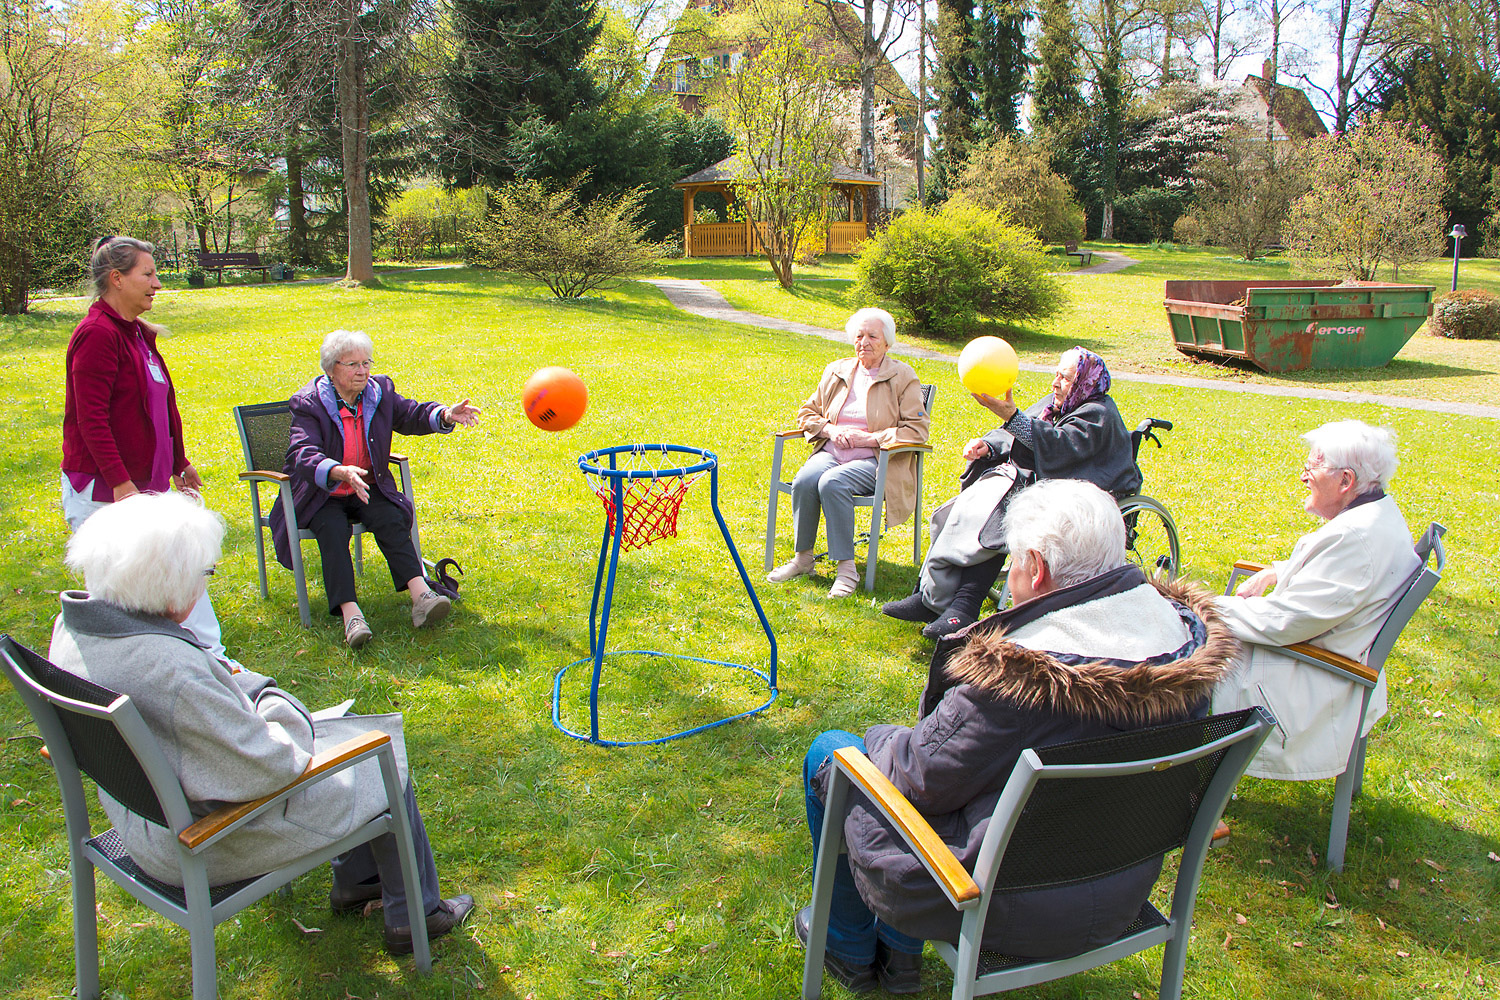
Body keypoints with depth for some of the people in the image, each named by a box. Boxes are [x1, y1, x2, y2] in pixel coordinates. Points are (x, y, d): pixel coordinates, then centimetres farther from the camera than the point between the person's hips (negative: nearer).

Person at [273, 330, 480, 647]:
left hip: (369, 490, 3)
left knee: (391, 520, -26)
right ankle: (350, 613, -44)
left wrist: (445, 415, -24)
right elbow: (303, 455, -25)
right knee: (332, 530, -31)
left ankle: (421, 596, -40)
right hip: (322, 496, -3)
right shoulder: (308, 403, -11)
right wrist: (341, 472, -46)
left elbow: (411, 414, 0)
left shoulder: (379, 390, 5)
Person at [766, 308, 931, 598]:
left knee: (832, 482, -35)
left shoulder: (903, 377, 3)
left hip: (875, 460, -4)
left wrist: (868, 438, -12)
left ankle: (847, 567, -27)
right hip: (831, 452, 4)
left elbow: (917, 430, -4)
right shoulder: (837, 371, 17)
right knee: (804, 480, -30)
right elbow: (806, 412, 21)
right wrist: (830, 429, -1)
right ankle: (802, 558, -14)